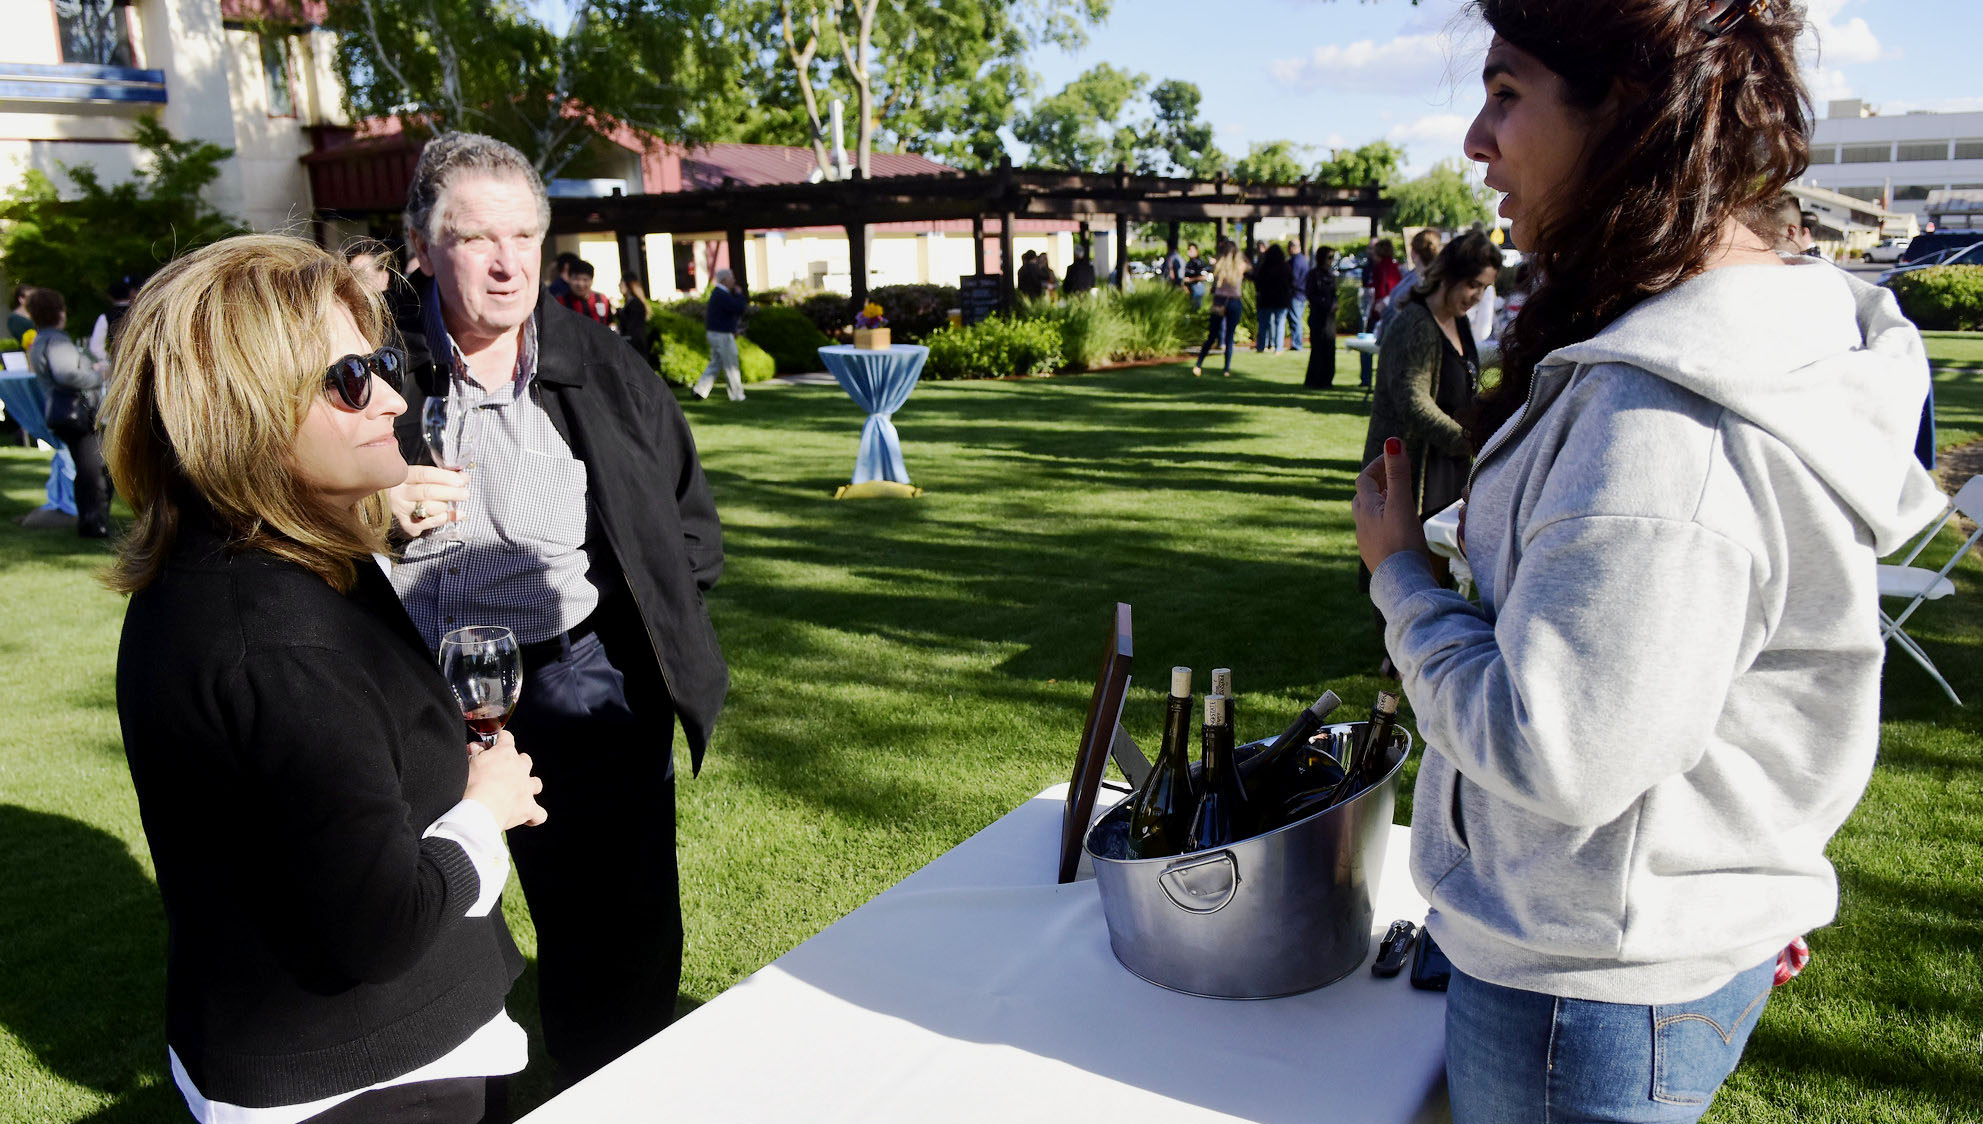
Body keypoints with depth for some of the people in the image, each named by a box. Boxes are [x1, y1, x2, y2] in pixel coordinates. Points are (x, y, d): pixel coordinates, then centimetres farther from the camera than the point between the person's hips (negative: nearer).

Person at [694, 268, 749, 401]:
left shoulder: (717, 292, 13)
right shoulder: (723, 295, -20)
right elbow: (740, 309, -23)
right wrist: (739, 294, -10)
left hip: (715, 334, 10)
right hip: (722, 335, -10)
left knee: (715, 364, 14)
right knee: (731, 366, 1)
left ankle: (700, 390, 8)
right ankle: (736, 394, 9)